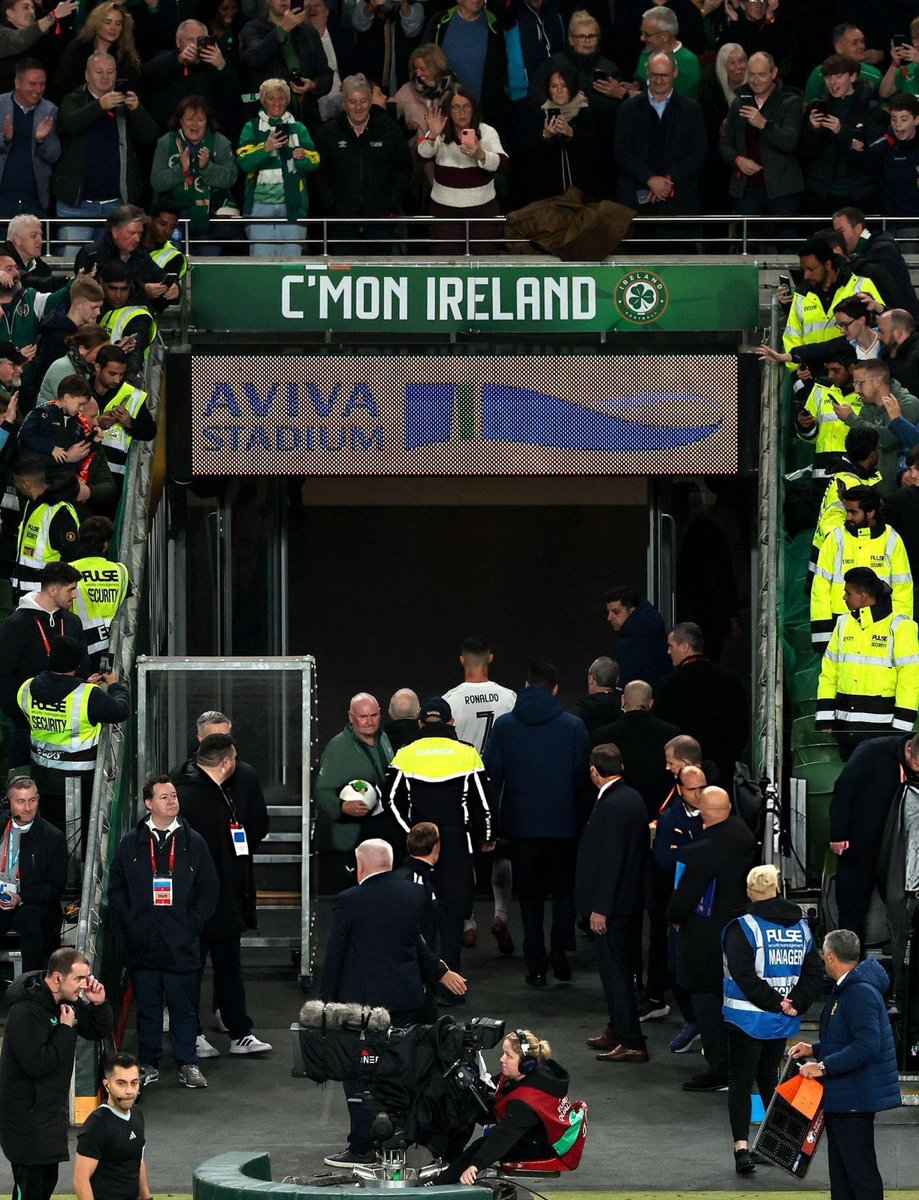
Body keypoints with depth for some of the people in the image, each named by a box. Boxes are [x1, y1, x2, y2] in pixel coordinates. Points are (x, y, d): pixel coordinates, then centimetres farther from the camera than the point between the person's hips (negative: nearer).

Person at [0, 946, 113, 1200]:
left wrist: (98, 1004, -5)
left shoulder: (67, 1002, 4)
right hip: (27, 1115, -9)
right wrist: (65, 1029, -21)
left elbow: (100, 1032, 14)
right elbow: (36, 1064, -28)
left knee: (48, 1180, 17)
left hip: (52, 1110, 9)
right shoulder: (25, 1011, -24)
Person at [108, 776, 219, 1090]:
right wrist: (130, 923, 0)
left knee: (184, 1007, 1)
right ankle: (148, 1065, 13)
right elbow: (116, 888, 10)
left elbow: (209, 888, 8)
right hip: (142, 945, 1)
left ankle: (187, 1065, 8)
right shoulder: (131, 844, 6)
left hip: (181, 944, 0)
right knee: (147, 1007, 6)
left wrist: (193, 925, -1)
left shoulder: (193, 842, 6)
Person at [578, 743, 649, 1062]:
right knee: (619, 966, 20)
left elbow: (610, 860, -23)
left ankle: (631, 1042, -4)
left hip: (612, 904, -10)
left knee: (614, 969, -5)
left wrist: (600, 908, -18)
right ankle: (618, 1030, 31)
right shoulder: (632, 798, 9)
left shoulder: (611, 806, -21)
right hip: (630, 900, 10)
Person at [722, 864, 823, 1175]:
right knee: (769, 1078, 20)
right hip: (783, 1021, 5)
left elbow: (744, 975, -21)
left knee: (741, 1081, 0)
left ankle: (741, 1146, -12)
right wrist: (795, 1004, -4)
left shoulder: (743, 928, -13)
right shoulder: (801, 927, 4)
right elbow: (814, 972, 2)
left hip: (747, 1018, -5)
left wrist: (774, 1003, -15)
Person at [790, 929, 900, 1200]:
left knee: (860, 1170, -7)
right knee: (841, 1169, 17)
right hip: (841, 1097, 11)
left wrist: (823, 1067, -25)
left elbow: (866, 1046, -29)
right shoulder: (847, 990, 13)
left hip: (855, 1098, -11)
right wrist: (815, 1050, 12)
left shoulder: (860, 994, -22)